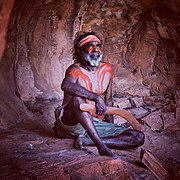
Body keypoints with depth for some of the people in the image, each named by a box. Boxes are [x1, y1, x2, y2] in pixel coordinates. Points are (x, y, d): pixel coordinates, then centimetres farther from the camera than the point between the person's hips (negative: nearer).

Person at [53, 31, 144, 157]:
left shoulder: (107, 70, 9)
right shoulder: (75, 69, -9)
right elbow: (66, 85, -35)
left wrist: (111, 127, 13)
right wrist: (96, 97, -41)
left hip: (96, 124, 5)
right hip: (72, 122, -5)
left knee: (139, 138, -13)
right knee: (77, 99, -39)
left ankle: (86, 141, -21)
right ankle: (102, 146, -39)